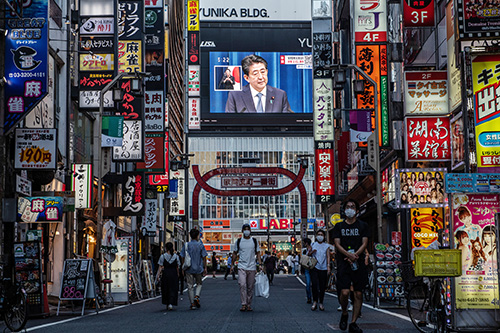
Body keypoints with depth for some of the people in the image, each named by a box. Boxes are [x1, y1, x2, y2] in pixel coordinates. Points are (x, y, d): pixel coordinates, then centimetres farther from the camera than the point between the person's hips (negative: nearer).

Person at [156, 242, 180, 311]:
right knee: (173, 289, 3)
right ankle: (171, 303, -14)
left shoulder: (162, 256, -3)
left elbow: (160, 267, -5)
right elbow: (177, 267, 6)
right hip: (174, 274, 0)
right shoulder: (176, 256, 1)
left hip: (165, 274, 0)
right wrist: (178, 275, 16)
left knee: (165, 289, 13)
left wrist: (158, 275, -2)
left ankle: (167, 304, 20)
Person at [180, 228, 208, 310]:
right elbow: (204, 257, -4)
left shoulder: (186, 245, 0)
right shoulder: (200, 245, -5)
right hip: (198, 268, -1)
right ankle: (197, 296, -7)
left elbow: (183, 257, 2)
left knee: (190, 286, 5)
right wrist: (205, 268, 4)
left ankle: (193, 304, 5)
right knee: (199, 284, 18)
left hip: (188, 269, 1)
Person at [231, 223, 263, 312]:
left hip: (252, 267, 1)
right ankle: (243, 304, -12)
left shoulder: (254, 241, 8)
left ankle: (249, 305, 12)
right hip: (241, 267, -1)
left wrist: (260, 264, -1)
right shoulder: (239, 241, 6)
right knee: (242, 285, -15)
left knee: (250, 287, 4)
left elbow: (257, 253, 10)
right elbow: (234, 253, 13)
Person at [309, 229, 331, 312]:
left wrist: (328, 266, -7)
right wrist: (311, 252, -7)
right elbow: (308, 255, 15)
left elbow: (328, 256, 5)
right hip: (314, 267, 0)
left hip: (323, 268, 0)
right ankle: (315, 302, -8)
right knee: (314, 284, -15)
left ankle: (321, 303, 11)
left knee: (322, 286, 1)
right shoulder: (313, 245, 13)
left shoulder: (326, 246, 11)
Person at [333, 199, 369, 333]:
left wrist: (354, 255, -14)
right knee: (344, 292, -15)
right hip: (343, 262, -1)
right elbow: (337, 244, 2)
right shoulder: (339, 226, 11)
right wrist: (348, 255, -15)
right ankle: (344, 314, 13)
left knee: (358, 293, -1)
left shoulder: (363, 226, 10)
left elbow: (364, 244, 3)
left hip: (359, 263, 1)